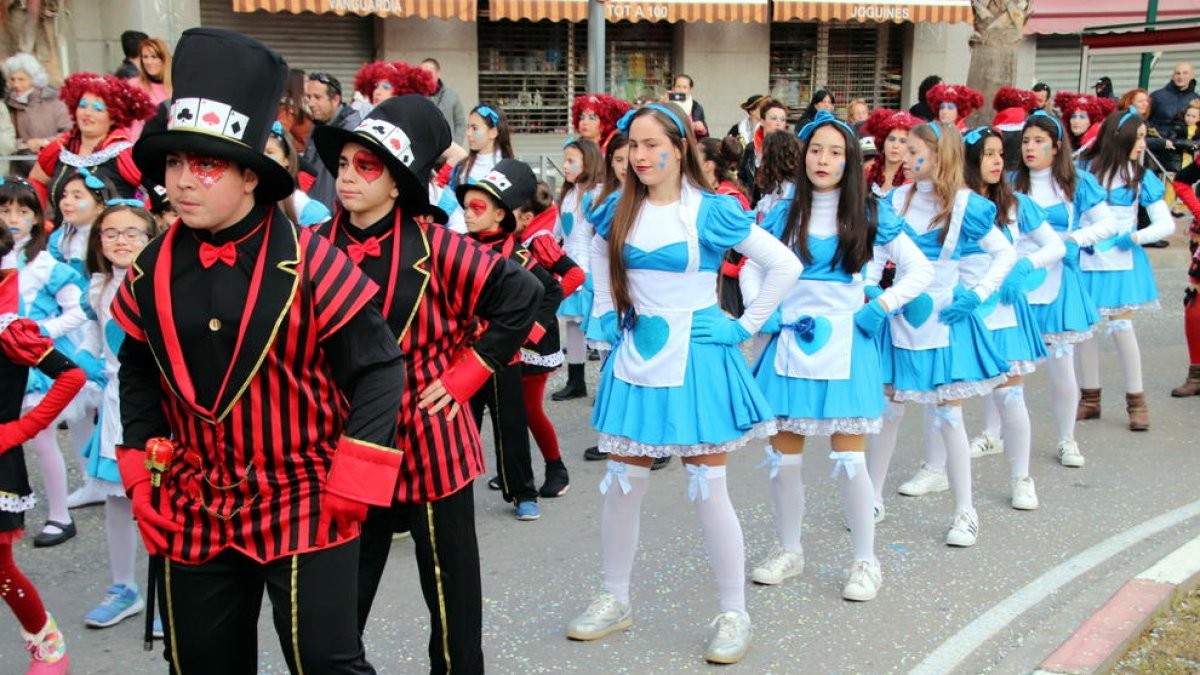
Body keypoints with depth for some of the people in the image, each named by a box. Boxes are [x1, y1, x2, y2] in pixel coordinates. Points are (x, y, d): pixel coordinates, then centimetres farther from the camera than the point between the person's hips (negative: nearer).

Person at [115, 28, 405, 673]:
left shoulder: (309, 263, -15)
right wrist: (139, 473, 7)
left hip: (305, 506, -5)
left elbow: (378, 367, -12)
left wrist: (352, 483, -14)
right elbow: (138, 372, 14)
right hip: (190, 514, 5)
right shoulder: (153, 270, 0)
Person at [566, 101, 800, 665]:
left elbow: (786, 265, -6)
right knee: (622, 484, 9)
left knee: (708, 490, 0)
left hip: (696, 360, -4)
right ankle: (615, 600, 27)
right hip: (634, 360, 4)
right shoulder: (618, 211, 3)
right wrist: (606, 314, 12)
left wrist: (744, 326, -6)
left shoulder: (712, 211, -9)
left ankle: (734, 614, 15)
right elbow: (600, 258, 25)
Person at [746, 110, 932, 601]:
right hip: (790, 344, 3)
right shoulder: (784, 215, 8)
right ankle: (788, 550, 24)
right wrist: (763, 315, 2)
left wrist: (878, 309, -6)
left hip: (844, 346, -3)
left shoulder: (869, 216, 1)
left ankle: (865, 561, 14)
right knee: (783, 457, 5)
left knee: (849, 459, -2)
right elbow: (752, 269, 17)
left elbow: (920, 271, 2)